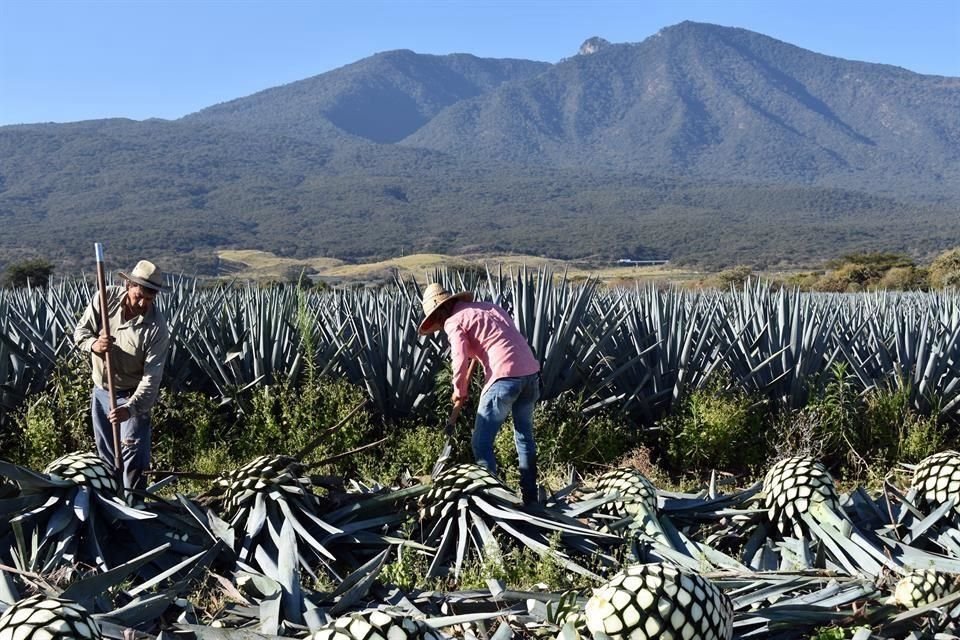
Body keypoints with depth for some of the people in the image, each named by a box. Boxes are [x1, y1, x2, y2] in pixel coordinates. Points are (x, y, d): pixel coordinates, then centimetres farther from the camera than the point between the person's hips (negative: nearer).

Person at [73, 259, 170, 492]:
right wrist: (93, 344, -30)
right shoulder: (106, 297, -14)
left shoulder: (157, 328, -25)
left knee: (133, 456, -7)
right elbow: (81, 330, -6)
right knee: (106, 454, 18)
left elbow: (152, 377, -27)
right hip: (101, 391, 5)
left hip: (131, 395, -5)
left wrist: (131, 408, -39)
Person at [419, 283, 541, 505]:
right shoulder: (489, 307, 24)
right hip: (530, 372, 8)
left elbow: (460, 360, -7)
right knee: (525, 437, 21)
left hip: (505, 376, -8)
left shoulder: (454, 320, 2)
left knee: (481, 443, 4)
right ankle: (530, 498, 27)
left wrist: (459, 391, 8)